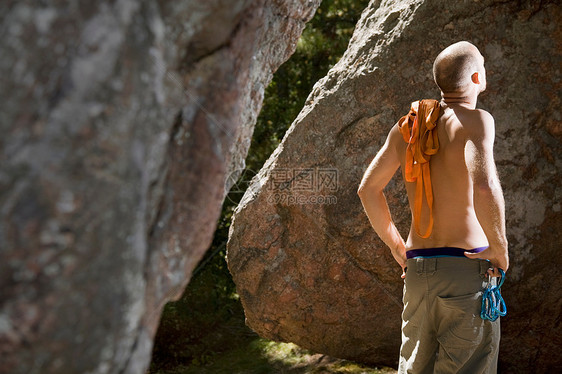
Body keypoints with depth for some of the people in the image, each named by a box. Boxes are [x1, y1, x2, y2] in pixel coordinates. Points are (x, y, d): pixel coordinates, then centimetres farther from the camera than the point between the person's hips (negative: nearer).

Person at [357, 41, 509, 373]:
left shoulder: (407, 126, 10)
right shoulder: (476, 120, -8)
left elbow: (368, 189, 9)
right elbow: (484, 185, -27)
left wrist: (397, 247, 16)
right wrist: (500, 247, -12)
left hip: (417, 268, 6)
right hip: (467, 267, -6)